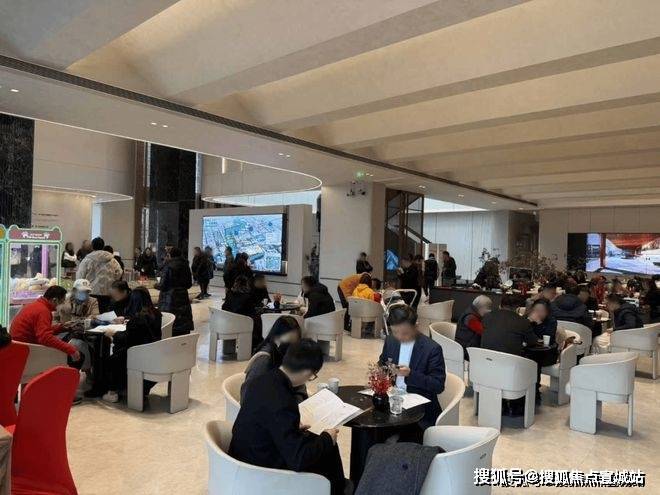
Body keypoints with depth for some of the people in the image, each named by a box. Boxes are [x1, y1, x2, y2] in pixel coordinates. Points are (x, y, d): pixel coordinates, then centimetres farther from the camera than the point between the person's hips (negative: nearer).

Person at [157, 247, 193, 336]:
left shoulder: (168, 266, -10)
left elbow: (163, 285, -10)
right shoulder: (185, 266, 5)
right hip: (183, 298, 5)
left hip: (170, 299, -4)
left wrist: (156, 285, 10)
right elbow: (189, 284, 10)